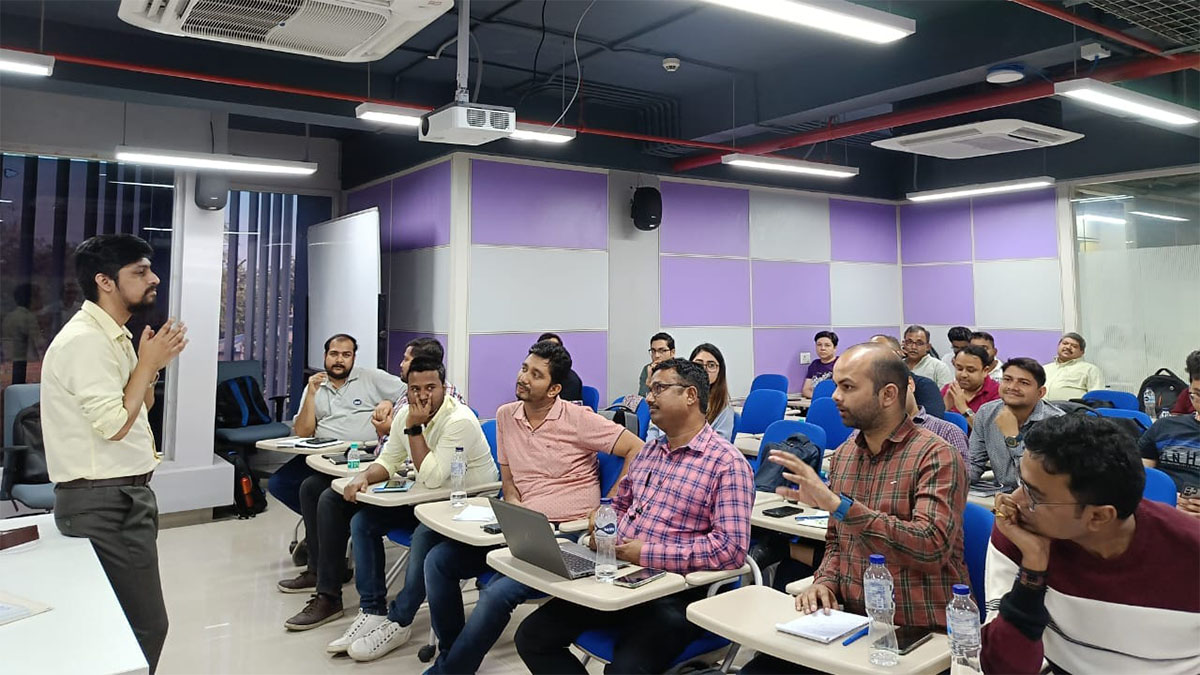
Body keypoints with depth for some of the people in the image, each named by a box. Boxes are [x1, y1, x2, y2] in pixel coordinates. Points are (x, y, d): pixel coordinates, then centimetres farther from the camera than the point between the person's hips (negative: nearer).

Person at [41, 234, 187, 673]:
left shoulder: (115, 336, 14)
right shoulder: (83, 340, -16)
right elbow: (115, 424, -22)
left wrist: (154, 364, 6)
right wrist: (148, 362, -12)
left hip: (127, 494, 10)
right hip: (103, 503, -10)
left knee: (138, 621, 15)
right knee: (145, 627, -8)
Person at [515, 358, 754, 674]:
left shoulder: (727, 463, -10)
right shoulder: (648, 451, 15)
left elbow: (732, 547, -20)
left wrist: (647, 553, -19)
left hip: (673, 594, -7)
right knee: (531, 637, -1)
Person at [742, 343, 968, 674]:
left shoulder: (936, 456, -12)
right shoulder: (843, 455, 8)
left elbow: (932, 546, -26)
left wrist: (837, 504, -30)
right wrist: (826, 580, -3)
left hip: (917, 635, -6)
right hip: (852, 622, 6)